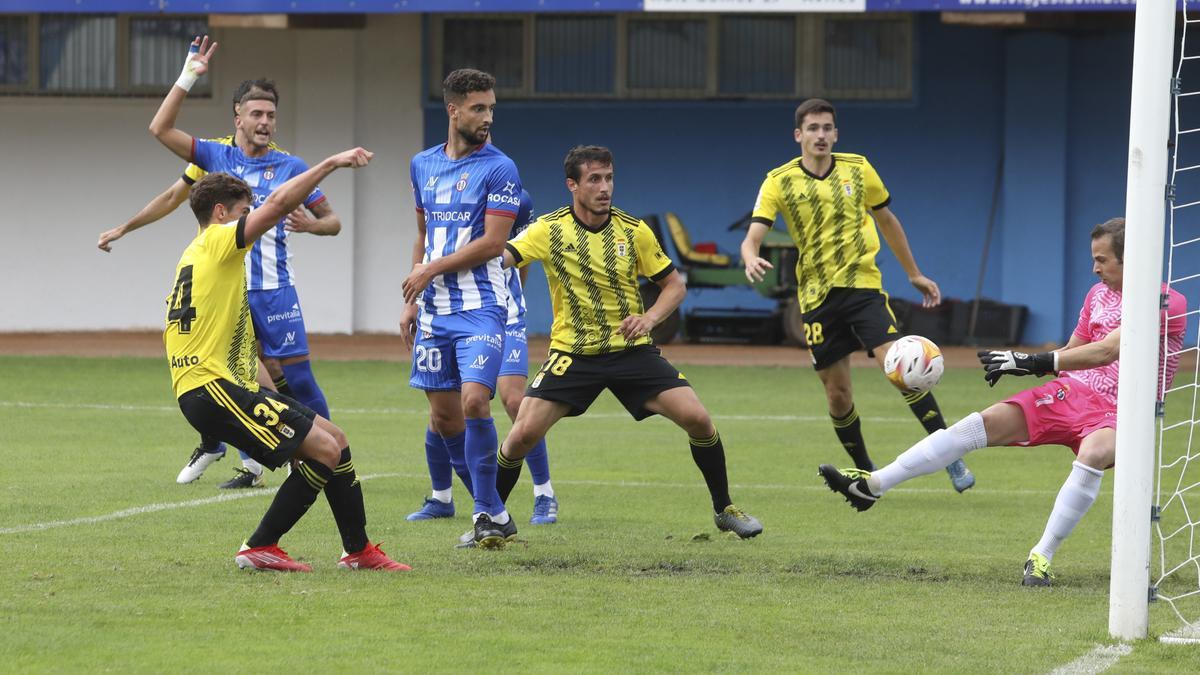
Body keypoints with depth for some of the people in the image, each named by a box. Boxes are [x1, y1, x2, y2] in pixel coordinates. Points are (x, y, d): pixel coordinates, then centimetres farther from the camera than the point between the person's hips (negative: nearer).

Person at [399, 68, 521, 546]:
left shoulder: (498, 169, -5)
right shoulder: (423, 166, 12)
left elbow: (493, 242, -12)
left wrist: (431, 270, -9)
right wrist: (411, 301, 16)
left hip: (480, 307, -6)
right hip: (435, 310, 6)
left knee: (474, 402, -19)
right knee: (444, 416, 5)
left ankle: (486, 512, -8)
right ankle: (493, 510, 18)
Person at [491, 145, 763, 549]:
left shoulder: (633, 231, -2)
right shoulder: (550, 230, -7)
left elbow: (674, 285, 6)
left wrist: (649, 317, -14)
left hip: (632, 349, 1)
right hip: (573, 355, -1)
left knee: (697, 419, -12)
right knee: (523, 433, -15)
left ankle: (724, 508, 9)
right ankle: (493, 519, 7)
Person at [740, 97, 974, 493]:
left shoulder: (858, 170, 3)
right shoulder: (780, 182, -3)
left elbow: (886, 220, 18)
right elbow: (752, 238, -12)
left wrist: (915, 274, 21)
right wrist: (752, 260, -36)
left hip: (863, 286, 0)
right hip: (817, 296, 0)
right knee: (838, 396, 2)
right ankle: (866, 474, 23)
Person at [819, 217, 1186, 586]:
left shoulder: (1169, 304, -12)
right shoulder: (1099, 293, 14)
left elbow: (1107, 351, -24)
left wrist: (1036, 362, -28)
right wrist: (1016, 363, 4)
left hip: (1119, 413, -6)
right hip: (1073, 391, 6)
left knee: (1094, 453, -40)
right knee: (980, 424, -10)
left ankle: (1042, 558, -32)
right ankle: (870, 486, -8)